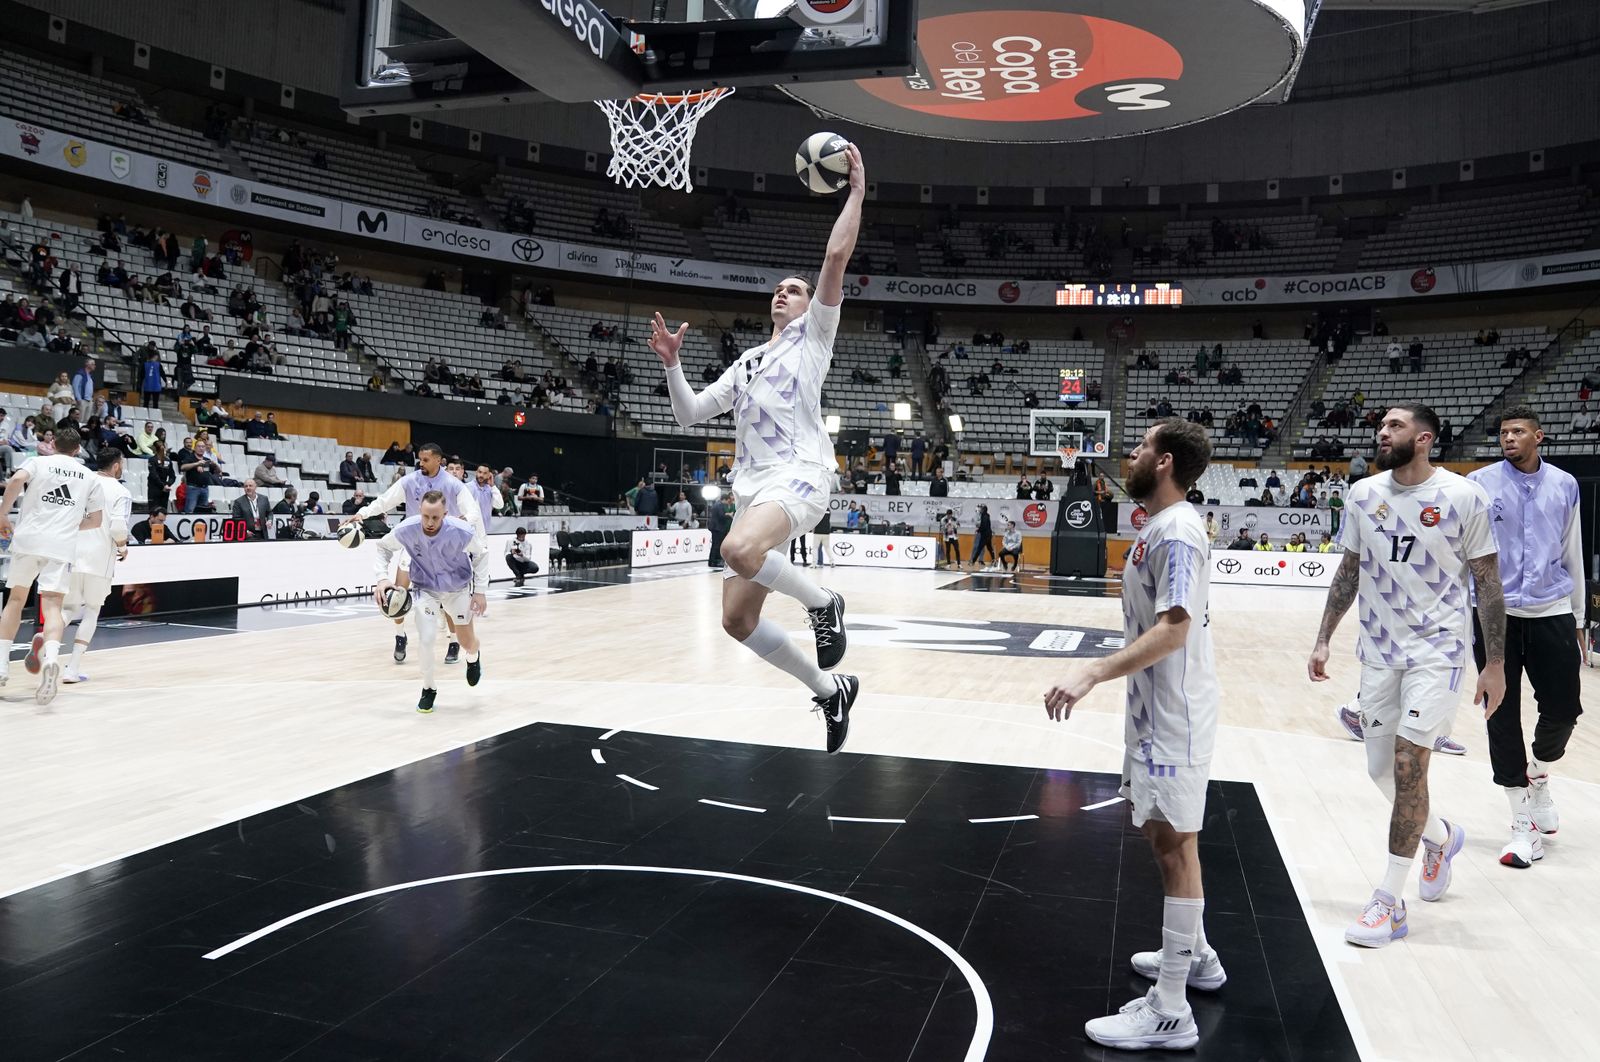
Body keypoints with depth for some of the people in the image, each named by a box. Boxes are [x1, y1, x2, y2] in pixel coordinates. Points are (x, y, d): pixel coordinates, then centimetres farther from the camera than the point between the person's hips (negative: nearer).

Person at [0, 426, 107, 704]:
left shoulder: (37, 462, 9)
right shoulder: (90, 477, 15)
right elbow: (96, 520, 14)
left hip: (28, 539, 0)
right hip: (63, 546, 0)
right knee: (52, 606, -7)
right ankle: (50, 657, -36)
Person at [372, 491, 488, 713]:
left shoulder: (462, 531, -33)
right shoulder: (406, 529, -29)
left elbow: (481, 554, -12)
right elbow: (383, 546, -6)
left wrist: (481, 590, -13)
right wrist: (382, 578, -19)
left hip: (458, 588, 0)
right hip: (425, 588, 0)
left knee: (467, 641, 12)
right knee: (427, 638, -18)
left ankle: (473, 658, 51)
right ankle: (428, 689, 6)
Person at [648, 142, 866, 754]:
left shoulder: (812, 333, 11)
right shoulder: (746, 362, 28)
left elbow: (837, 256, -2)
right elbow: (690, 414, 22)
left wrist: (856, 192, 1)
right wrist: (671, 363, 11)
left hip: (800, 474, -7)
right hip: (754, 486, 7)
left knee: (740, 550, -37)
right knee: (737, 618, 0)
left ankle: (821, 603, -9)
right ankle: (830, 690, 15)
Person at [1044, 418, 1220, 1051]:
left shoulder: (1176, 530, -20)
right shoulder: (1160, 526, 11)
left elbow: (1174, 629, -28)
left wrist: (1092, 674, -34)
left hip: (1173, 714, -10)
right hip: (1156, 708, 10)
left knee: (1173, 844, -5)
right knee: (1163, 834, 21)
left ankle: (1170, 1012, 3)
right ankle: (1194, 956, 38)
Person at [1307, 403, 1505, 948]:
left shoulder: (1464, 497, -9)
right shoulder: (1364, 494, 3)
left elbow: (1487, 582, -5)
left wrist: (1495, 664, -6)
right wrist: (1323, 641, 8)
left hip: (1437, 651, -5)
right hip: (1379, 652, 5)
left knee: (1408, 763, -11)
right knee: (1383, 770, 10)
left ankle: (1389, 903, 0)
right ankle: (1442, 836, 43)